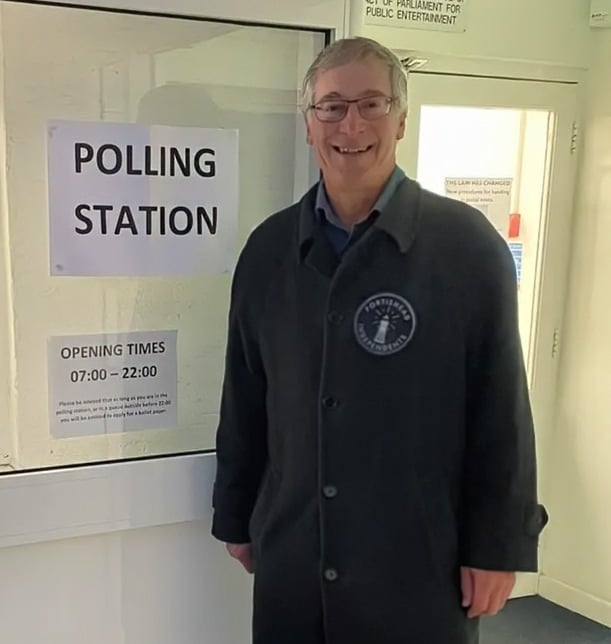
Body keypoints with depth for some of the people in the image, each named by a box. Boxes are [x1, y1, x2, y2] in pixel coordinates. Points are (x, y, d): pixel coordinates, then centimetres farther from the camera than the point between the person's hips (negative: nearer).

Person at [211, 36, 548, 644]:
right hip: (291, 556, 3)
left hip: (421, 560, -2)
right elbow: (244, 402, 7)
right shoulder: (267, 249, 1)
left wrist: (496, 546, -6)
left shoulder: (468, 244, -9)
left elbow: (501, 411, -7)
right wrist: (236, 517, 11)